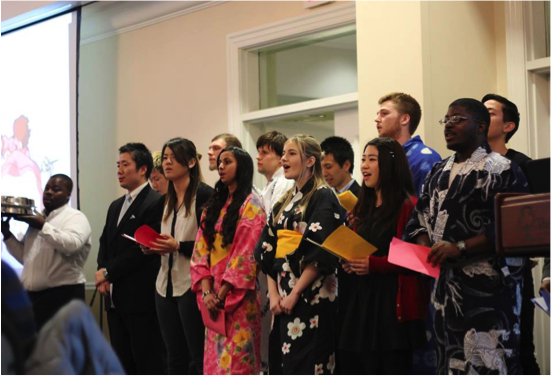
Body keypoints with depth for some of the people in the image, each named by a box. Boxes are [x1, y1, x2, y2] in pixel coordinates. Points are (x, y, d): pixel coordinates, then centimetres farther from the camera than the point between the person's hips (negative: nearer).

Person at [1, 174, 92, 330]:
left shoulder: (75, 217, -3)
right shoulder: (37, 219, 21)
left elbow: (72, 244, -23)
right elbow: (25, 256, 23)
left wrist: (43, 226, -20)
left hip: (63, 296, -8)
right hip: (32, 296, 8)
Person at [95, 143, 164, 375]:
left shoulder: (155, 203, -10)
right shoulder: (116, 206, 19)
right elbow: (105, 244, 17)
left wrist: (108, 272, -10)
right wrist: (102, 276, -1)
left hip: (141, 298, -8)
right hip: (115, 299, 9)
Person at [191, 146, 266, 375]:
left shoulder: (250, 204, -4)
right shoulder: (214, 204, 16)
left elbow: (245, 253, -13)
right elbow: (201, 248, 8)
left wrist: (223, 294, -14)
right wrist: (206, 291, -6)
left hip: (237, 295, -6)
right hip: (213, 296, 6)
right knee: (214, 357, 7)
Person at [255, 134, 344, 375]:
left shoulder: (324, 198, -7)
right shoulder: (284, 203, 16)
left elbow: (321, 253, -15)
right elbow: (268, 250, 12)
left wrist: (295, 294, -16)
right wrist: (273, 293, -1)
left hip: (311, 299, -7)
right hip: (283, 298, 7)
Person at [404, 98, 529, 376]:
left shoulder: (502, 170, -7)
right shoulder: (438, 173, 17)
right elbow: (421, 217, 18)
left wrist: (460, 248, -20)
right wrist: (426, 248, -3)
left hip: (488, 287, -7)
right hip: (447, 285, 7)